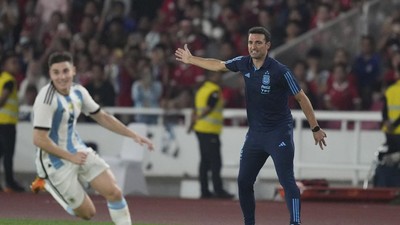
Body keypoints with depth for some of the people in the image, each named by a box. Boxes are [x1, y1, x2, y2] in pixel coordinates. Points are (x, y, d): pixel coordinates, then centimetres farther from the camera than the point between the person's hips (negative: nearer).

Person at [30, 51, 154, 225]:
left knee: (114, 192, -6)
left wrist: (134, 135, 8)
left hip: (78, 151, 7)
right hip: (56, 160, -7)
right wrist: (71, 157, -21)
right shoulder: (47, 99, -24)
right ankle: (47, 184, 17)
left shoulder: (78, 92, 0)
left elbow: (102, 117, 13)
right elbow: (39, 140, -26)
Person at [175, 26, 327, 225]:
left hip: (279, 133, -7)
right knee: (243, 181, 9)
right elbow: (218, 65, 21)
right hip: (255, 133, 7)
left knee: (287, 180, -17)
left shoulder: (280, 71, -16)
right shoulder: (244, 63, 1)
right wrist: (191, 59, 29)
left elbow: (302, 98, -10)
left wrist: (315, 128, -9)